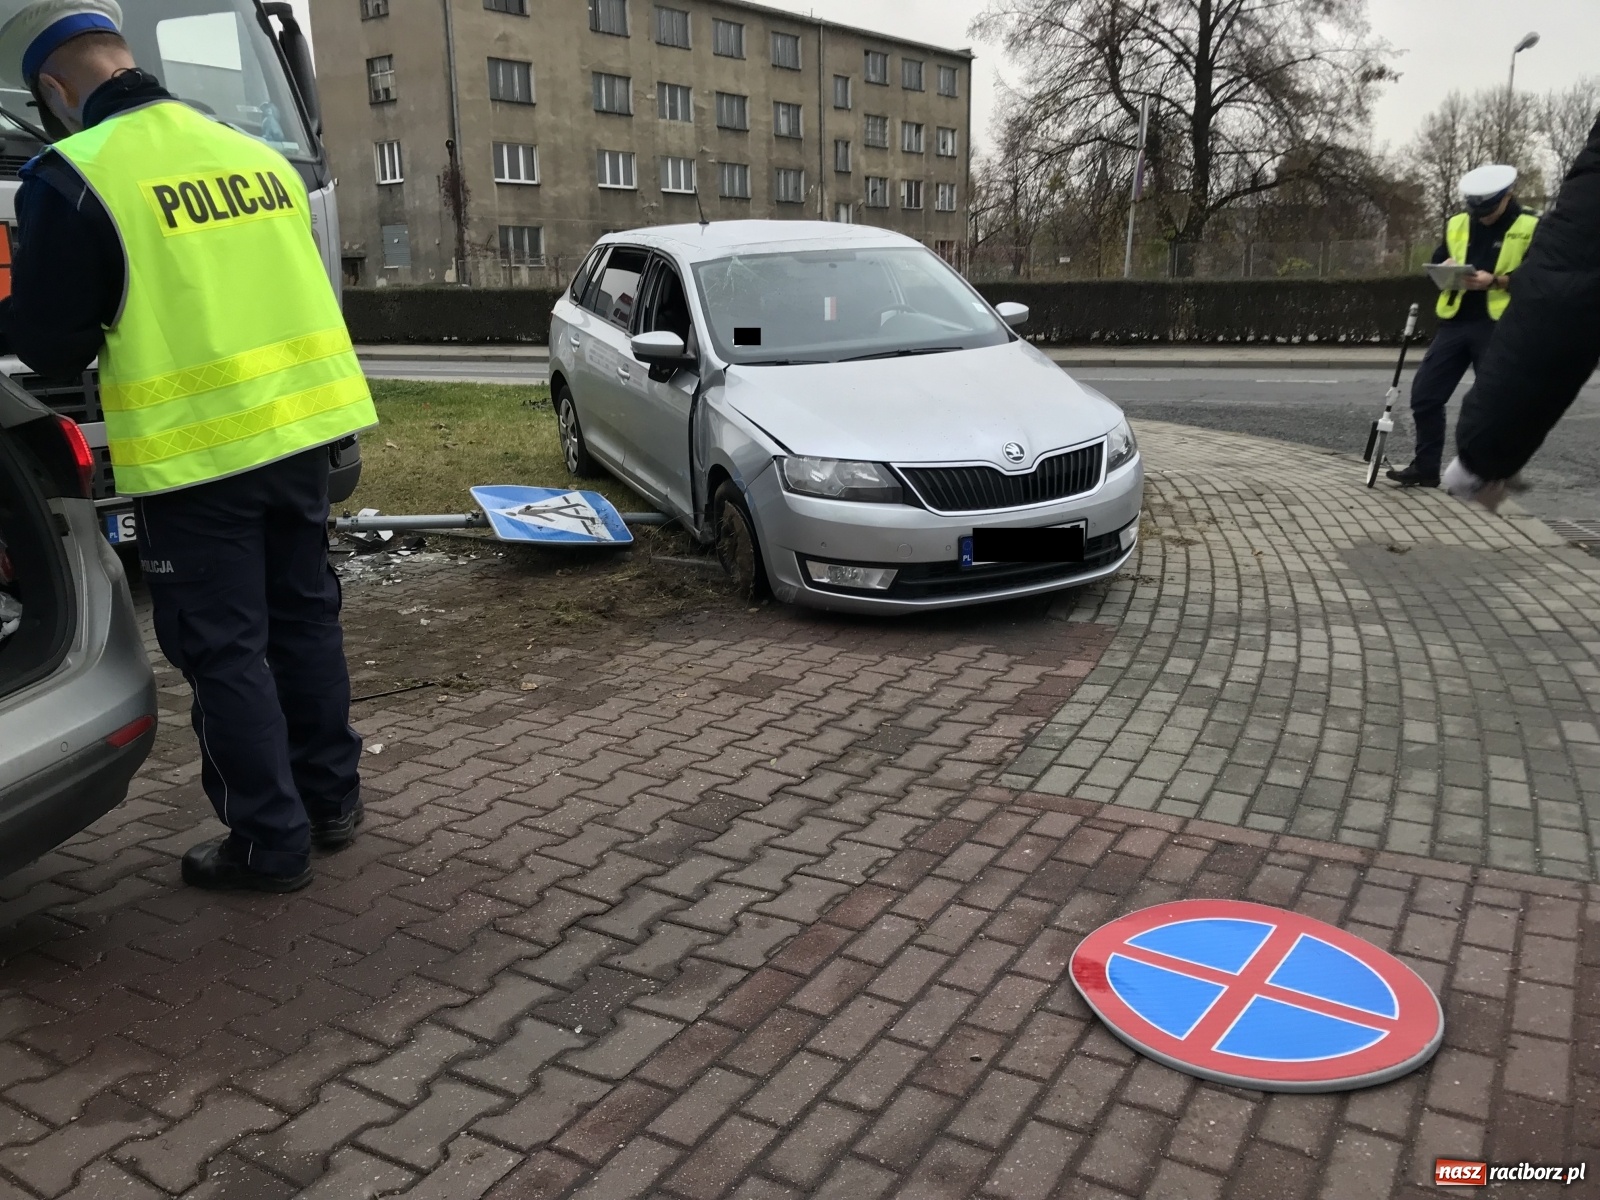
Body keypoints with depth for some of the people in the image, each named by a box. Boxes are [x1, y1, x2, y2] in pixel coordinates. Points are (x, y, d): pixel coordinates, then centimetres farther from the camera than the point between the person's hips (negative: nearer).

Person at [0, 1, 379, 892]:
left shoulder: (72, 179, -10)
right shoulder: (259, 156, 8)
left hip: (195, 448, -6)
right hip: (302, 423, 6)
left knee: (224, 648, 5)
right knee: (304, 616, 17)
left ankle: (271, 843, 13)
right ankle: (332, 800, 28)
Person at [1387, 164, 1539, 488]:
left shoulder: (1531, 227, -2)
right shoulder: (1456, 225, 11)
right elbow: (1437, 263, 18)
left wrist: (1495, 280, -21)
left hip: (1499, 327, -4)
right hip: (1455, 322, 4)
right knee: (1424, 394, 0)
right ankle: (1426, 467, 11)